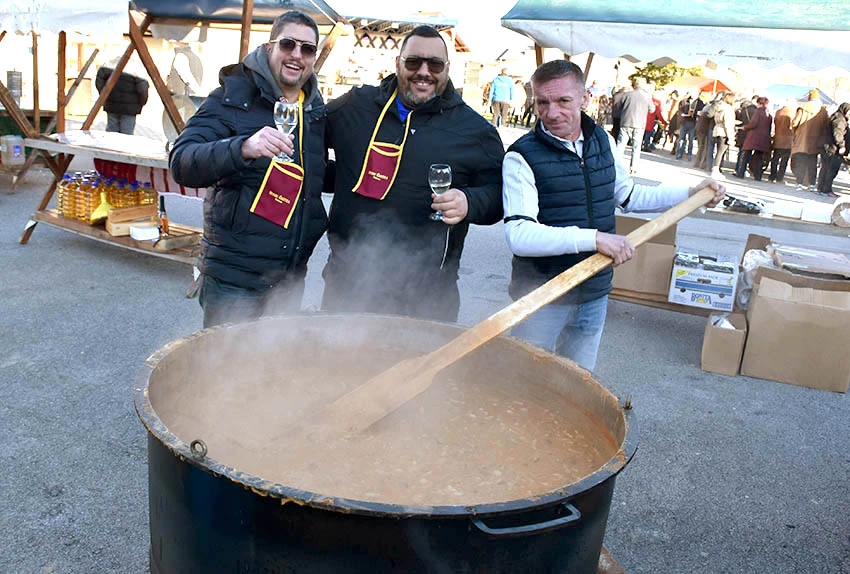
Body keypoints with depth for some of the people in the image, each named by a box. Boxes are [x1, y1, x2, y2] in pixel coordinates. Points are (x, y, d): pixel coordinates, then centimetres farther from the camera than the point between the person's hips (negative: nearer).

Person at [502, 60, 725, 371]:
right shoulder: (522, 156, -16)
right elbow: (519, 235, -28)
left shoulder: (603, 142, 4)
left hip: (594, 294, 5)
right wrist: (594, 238, -34)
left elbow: (629, 196, 21)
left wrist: (691, 192, 16)